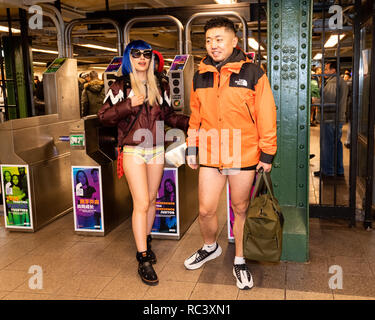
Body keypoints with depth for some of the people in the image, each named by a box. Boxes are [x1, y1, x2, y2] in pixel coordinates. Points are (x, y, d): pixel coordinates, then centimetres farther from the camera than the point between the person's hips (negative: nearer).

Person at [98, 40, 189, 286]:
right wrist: (129, 105, -18)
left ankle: (146, 241, 31)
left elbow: (168, 115, 13)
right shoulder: (121, 86, -1)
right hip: (133, 152, -4)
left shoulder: (160, 86, 10)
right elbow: (104, 116, -5)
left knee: (152, 200, 12)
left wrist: (189, 122, -4)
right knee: (141, 203, -9)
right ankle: (143, 259, -2)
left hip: (156, 150, 4)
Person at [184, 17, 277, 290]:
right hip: (210, 155, 3)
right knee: (206, 210, 6)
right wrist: (192, 148, 13)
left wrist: (267, 154, -5)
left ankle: (240, 260, 30)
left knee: (241, 209, 10)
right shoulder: (200, 76, 6)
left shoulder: (252, 73, -6)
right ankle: (210, 247, 36)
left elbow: (267, 116, -4)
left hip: (244, 155, -3)